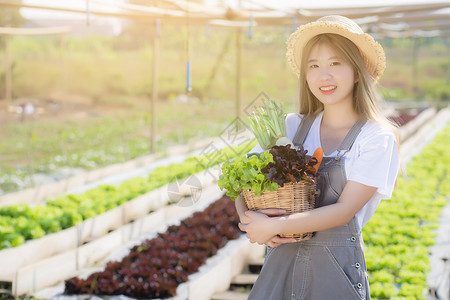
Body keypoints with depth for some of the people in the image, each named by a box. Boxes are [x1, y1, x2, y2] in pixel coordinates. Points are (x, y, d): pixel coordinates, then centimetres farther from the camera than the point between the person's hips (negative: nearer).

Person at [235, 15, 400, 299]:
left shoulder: (377, 138, -6)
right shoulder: (292, 127, 5)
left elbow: (345, 209, -13)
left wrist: (274, 225, -18)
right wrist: (248, 217, -15)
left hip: (336, 268, -3)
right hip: (282, 261, 3)